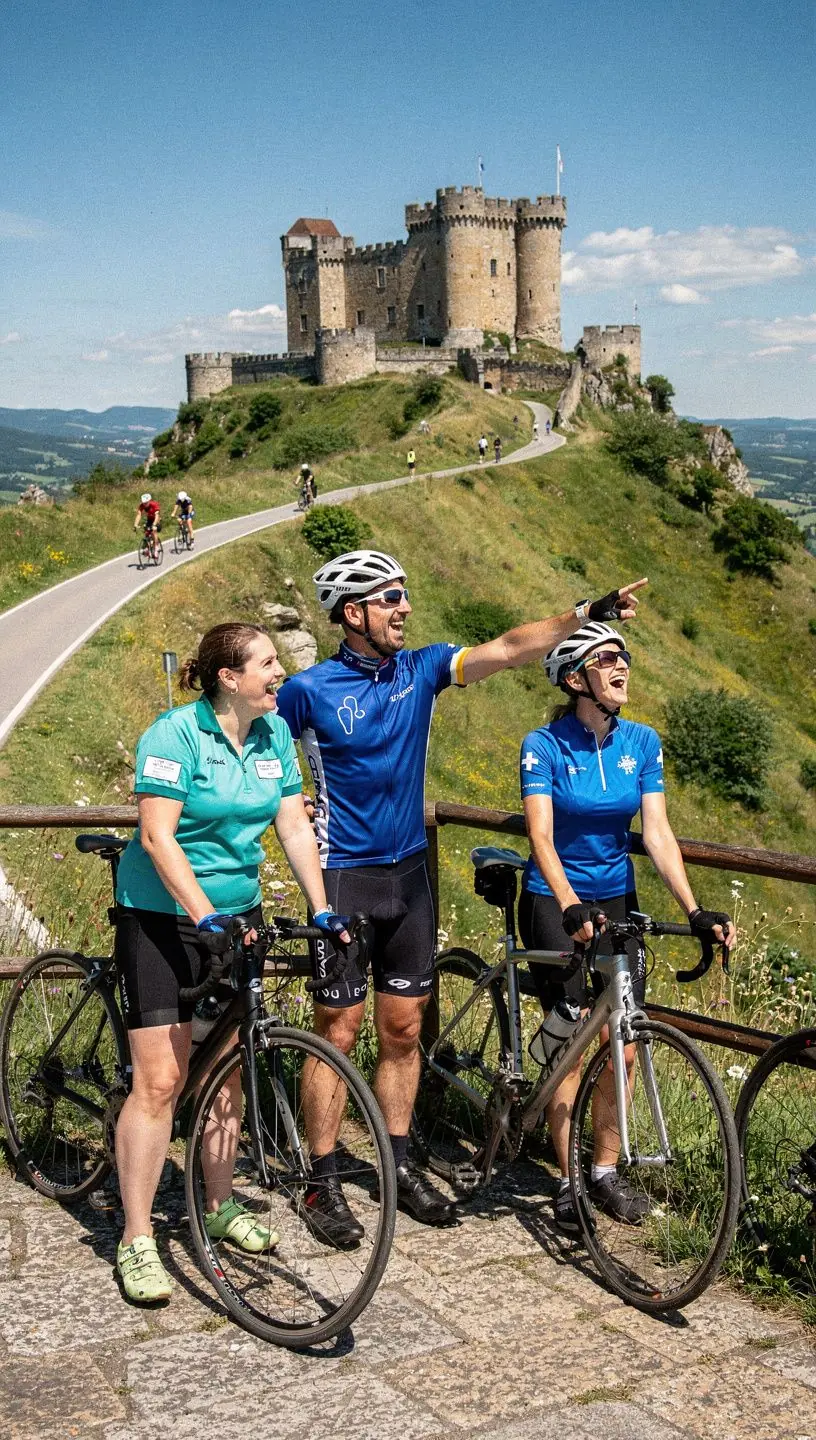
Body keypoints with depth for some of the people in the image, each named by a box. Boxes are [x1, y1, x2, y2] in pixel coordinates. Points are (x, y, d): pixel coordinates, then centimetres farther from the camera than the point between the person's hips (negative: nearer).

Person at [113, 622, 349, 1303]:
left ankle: (221, 1206, 29)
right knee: (160, 1080, -8)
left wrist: (322, 910, -4)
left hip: (237, 914, 6)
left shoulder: (274, 733, 1)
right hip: (163, 918, -6)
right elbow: (157, 837, -22)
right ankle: (137, 1240, 2)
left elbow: (295, 825, 3)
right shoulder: (176, 734, -18)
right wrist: (204, 917, -28)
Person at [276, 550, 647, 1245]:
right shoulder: (310, 690, -11)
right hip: (344, 878, -5)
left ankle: (399, 1163, 25)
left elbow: (508, 649, -7)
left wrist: (588, 615, -16)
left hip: (409, 873, 5)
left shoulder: (420, 669, 2)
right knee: (338, 1034, 1)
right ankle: (326, 1181, 12)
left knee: (403, 1029, 12)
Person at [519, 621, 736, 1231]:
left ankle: (607, 1170, 16)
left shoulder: (642, 742, -4)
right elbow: (540, 836, -24)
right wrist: (572, 907, -39)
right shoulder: (544, 745, -15)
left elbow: (658, 833, -8)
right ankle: (570, 1178, 7)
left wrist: (695, 910, -20)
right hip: (555, 900, -4)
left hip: (617, 898, 4)